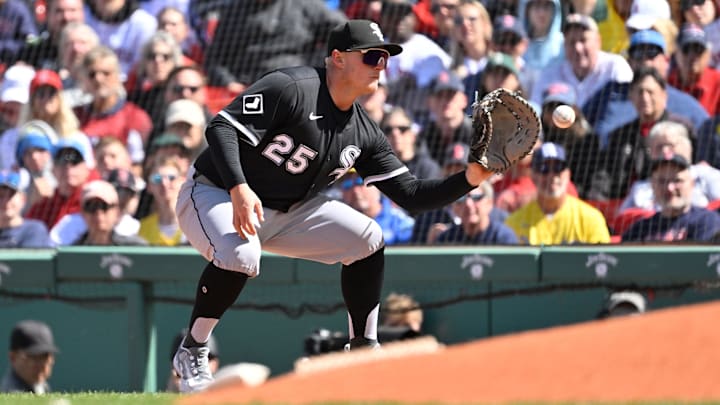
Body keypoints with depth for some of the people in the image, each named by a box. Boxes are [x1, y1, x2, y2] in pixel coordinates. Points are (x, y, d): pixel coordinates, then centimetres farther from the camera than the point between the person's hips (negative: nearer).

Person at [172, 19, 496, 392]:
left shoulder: (363, 134, 1)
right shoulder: (291, 89, -23)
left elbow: (411, 195, 1)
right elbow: (221, 128, -29)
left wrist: (470, 179, -15)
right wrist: (239, 190, -43)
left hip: (286, 211, 8)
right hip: (215, 194, -8)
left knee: (367, 238, -3)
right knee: (240, 254, -38)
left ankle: (363, 351, 6)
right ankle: (192, 353, -17)